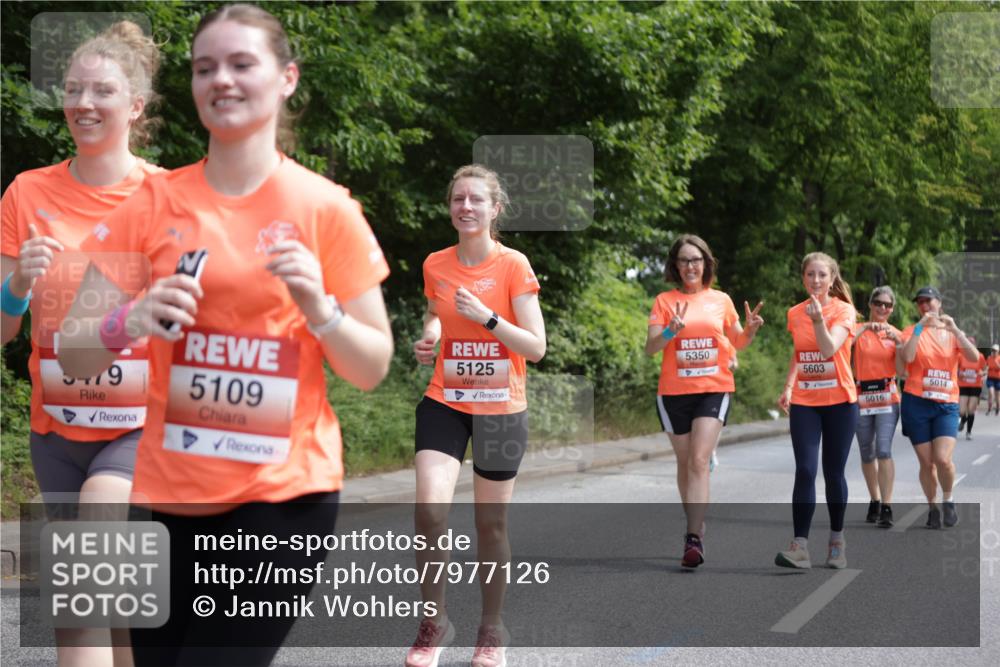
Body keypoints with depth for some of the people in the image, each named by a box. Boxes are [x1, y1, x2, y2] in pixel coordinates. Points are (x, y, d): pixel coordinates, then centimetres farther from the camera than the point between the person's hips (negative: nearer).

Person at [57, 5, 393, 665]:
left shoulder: (327, 208, -3)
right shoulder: (153, 202, 1)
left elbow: (373, 368, 2)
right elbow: (73, 352, 1)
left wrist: (318, 308, -18)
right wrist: (130, 323, -20)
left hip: (284, 494, -3)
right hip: (167, 492, 3)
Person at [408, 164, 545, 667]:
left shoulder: (514, 265, -8)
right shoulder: (435, 265, 2)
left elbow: (536, 348, -10)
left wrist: (486, 317, -22)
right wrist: (428, 339, 1)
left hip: (500, 408, -2)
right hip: (445, 402, 2)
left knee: (491, 524, 6)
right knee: (430, 508, -17)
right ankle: (434, 621, 1)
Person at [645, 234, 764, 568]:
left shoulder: (721, 300, 7)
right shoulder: (665, 301, 2)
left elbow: (737, 343, 18)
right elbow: (651, 347, -5)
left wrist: (750, 330, -4)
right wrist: (670, 332, -25)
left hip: (714, 390, -1)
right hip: (674, 392, 1)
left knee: (699, 460, -15)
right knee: (685, 462, 10)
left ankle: (694, 538, -20)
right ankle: (697, 526, 26)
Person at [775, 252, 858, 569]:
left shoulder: (844, 311, -6)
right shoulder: (795, 313, 5)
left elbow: (829, 348, -21)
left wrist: (818, 319, -34)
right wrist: (788, 387, 7)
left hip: (839, 401, -2)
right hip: (804, 403, 2)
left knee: (833, 472, 4)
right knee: (805, 471, -9)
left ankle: (837, 540, 20)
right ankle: (800, 545, -13)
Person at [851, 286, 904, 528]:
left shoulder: (896, 333, 6)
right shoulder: (859, 329, 3)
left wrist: (897, 341, -15)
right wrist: (865, 328, -23)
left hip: (887, 398, -1)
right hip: (861, 397, 1)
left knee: (884, 451, -15)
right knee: (867, 454, 10)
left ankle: (887, 507, -15)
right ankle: (874, 501, 26)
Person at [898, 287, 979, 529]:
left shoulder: (952, 333, 10)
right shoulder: (912, 331, 4)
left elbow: (974, 357, -7)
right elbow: (906, 358, -15)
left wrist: (954, 329, -15)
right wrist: (920, 328, -17)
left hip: (947, 404, 0)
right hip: (916, 403, 0)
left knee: (943, 459, -16)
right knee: (926, 462, 0)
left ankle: (948, 500, 9)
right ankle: (932, 507, 19)